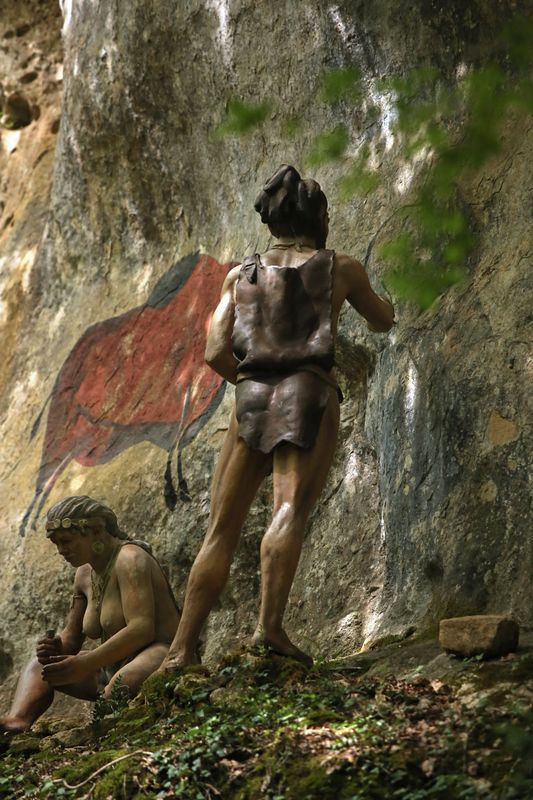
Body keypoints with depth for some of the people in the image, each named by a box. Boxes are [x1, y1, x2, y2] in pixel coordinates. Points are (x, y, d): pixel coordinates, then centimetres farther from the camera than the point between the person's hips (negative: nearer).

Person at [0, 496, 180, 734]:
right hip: (114, 665, 9)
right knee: (39, 665, 5)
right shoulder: (85, 574, 11)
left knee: (122, 683, -39)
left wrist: (85, 664, -29)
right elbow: (71, 634, 18)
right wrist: (57, 647, -7)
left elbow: (141, 629, -26)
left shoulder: (129, 560, -15)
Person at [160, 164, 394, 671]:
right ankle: (269, 626, -41)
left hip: (252, 400, 3)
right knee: (291, 508, -20)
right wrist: (370, 299, 53)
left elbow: (216, 354, 7)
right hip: (309, 398, -3)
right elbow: (383, 322, 31)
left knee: (221, 531, 5)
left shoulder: (241, 274, 17)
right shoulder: (341, 268, 13)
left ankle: (181, 651, 1)